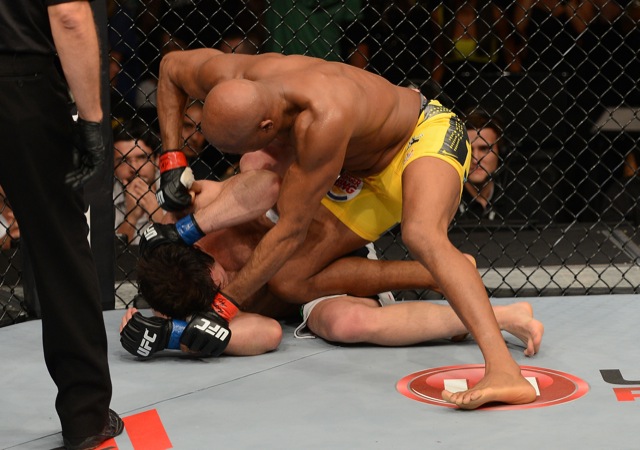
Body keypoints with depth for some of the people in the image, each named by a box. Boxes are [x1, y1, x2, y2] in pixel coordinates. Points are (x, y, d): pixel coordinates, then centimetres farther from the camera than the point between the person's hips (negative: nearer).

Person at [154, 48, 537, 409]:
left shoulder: (324, 119, -43)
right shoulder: (228, 79, -23)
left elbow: (292, 231, -36)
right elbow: (171, 66, 2)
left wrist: (225, 306, -30)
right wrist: (172, 162, -6)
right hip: (363, 171, 8)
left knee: (421, 235, -40)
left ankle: (504, 372, -50)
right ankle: (453, 270, 17)